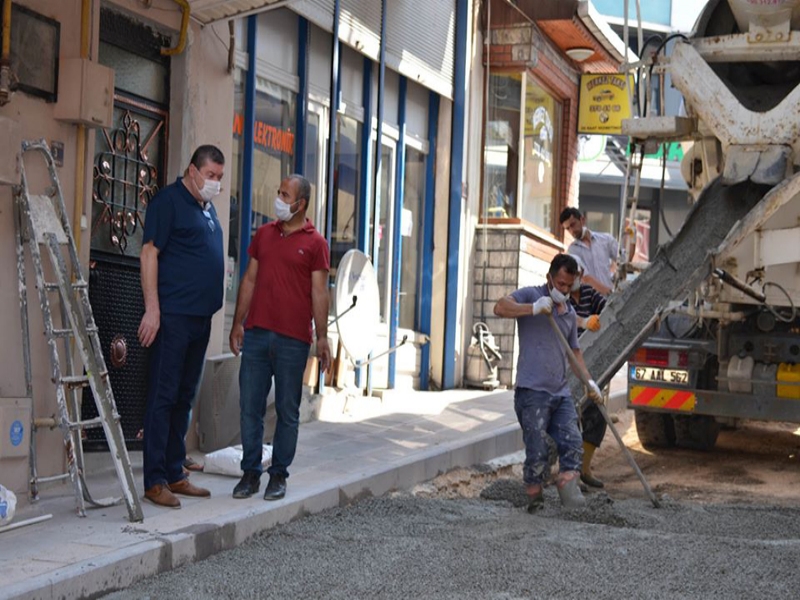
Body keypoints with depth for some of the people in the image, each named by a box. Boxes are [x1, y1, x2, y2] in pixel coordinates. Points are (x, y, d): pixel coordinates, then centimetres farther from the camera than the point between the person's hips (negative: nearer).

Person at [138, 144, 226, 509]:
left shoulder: (207, 207, 18)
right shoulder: (169, 201, -6)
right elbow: (149, 253, -12)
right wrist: (152, 309, -18)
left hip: (201, 316, 8)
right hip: (173, 315, -8)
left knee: (183, 399, 12)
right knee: (163, 397, -6)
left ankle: (174, 475, 19)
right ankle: (155, 481, -2)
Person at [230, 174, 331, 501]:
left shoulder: (315, 243, 0)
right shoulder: (264, 234, 12)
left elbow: (319, 292, -2)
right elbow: (249, 280, 15)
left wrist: (322, 336, -7)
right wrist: (238, 323, 9)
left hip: (293, 339, -4)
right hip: (256, 333, 4)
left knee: (287, 411, 4)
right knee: (250, 407, 4)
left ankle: (279, 474, 13)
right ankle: (251, 472, 13)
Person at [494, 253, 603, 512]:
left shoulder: (570, 312, 20)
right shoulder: (531, 295, 0)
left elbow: (574, 351, 28)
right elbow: (500, 308, -18)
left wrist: (589, 381, 16)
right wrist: (533, 308, -27)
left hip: (561, 393, 6)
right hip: (532, 391, -6)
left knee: (572, 443, -5)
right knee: (537, 451, -6)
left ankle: (568, 489, -1)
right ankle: (534, 498, 7)